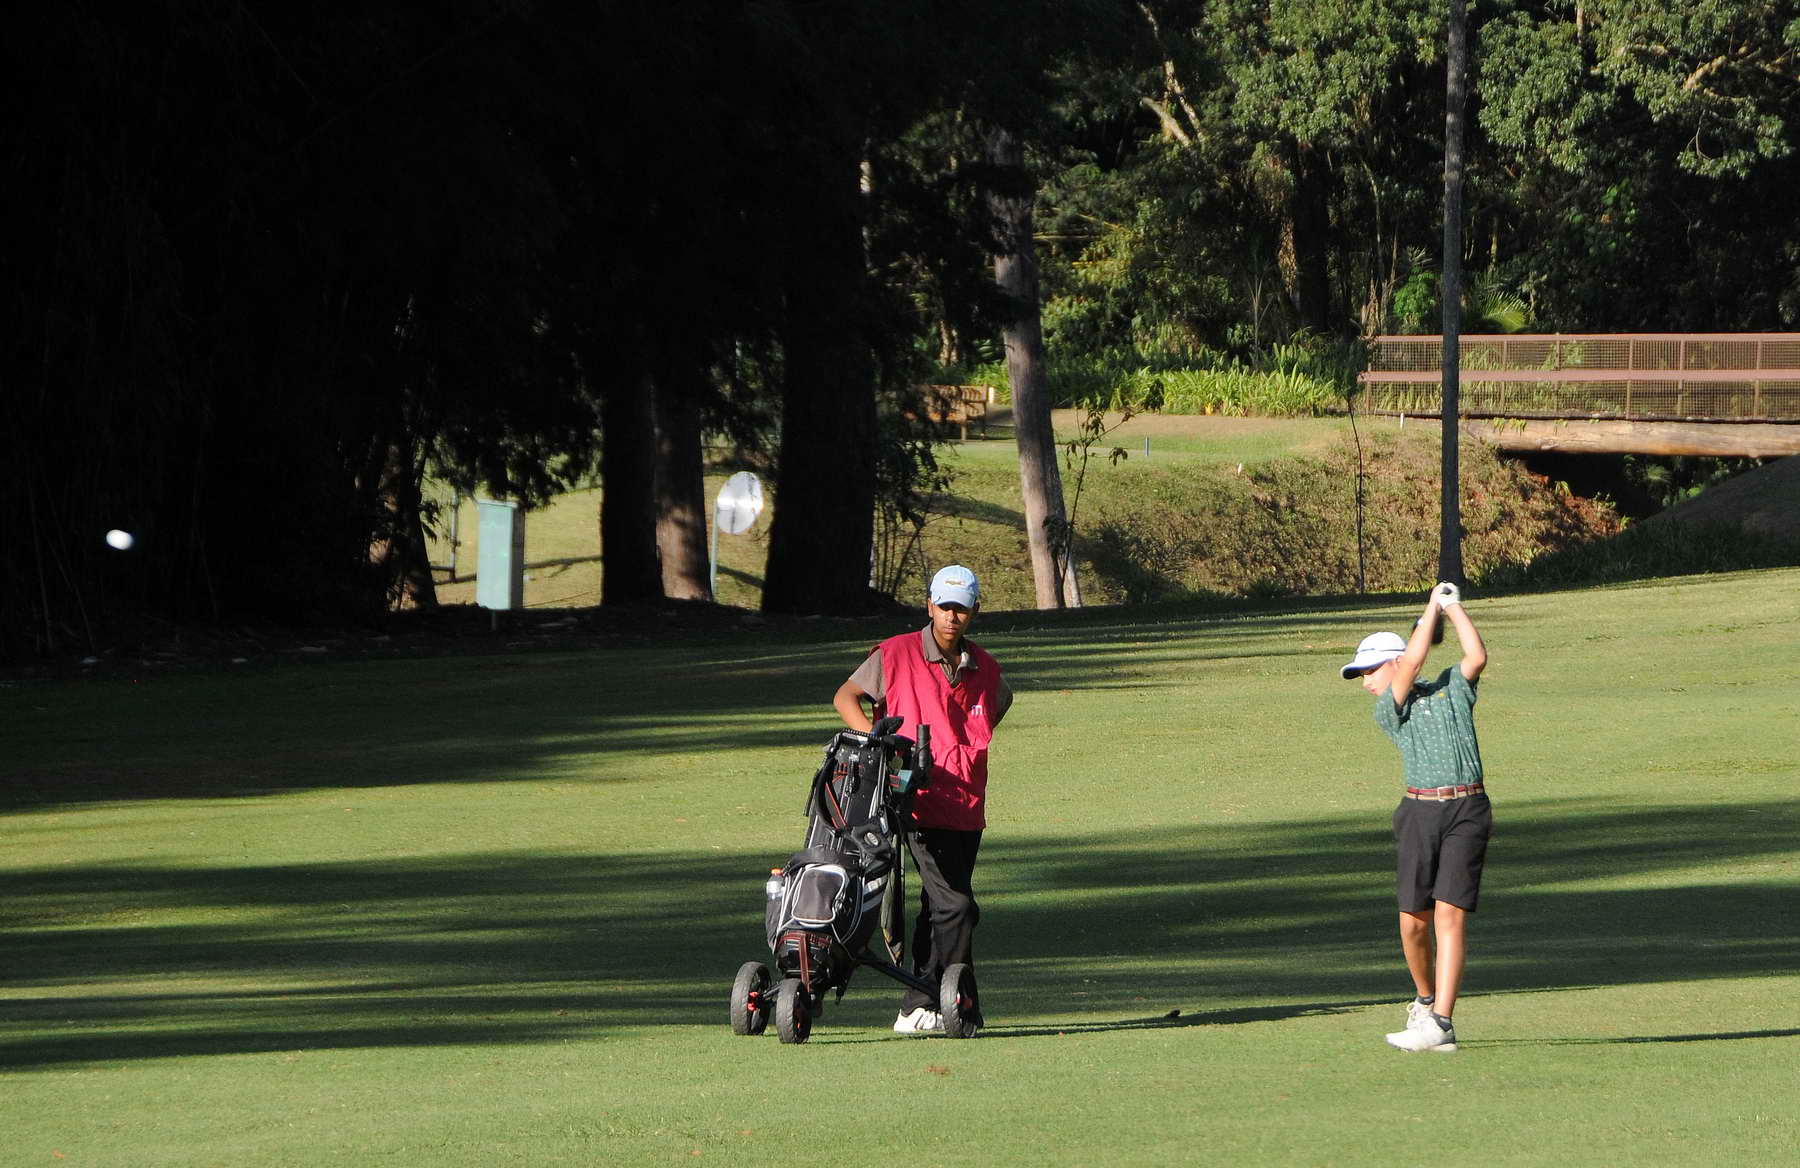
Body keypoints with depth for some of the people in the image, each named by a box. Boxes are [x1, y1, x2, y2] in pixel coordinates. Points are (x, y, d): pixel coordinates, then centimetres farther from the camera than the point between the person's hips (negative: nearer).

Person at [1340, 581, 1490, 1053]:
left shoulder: (1452, 689, 12)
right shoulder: (1387, 710, 9)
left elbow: (1476, 657, -5)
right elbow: (1412, 664, -3)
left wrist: (1454, 607, 2)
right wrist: (1432, 609, 5)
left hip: (1467, 810, -2)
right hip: (1420, 811, 2)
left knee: (1449, 913, -10)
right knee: (1414, 919, -1)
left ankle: (1439, 1023, -14)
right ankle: (1425, 1000, 25)